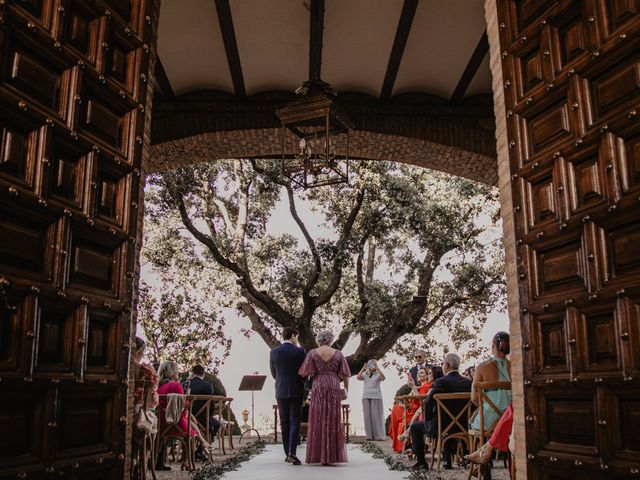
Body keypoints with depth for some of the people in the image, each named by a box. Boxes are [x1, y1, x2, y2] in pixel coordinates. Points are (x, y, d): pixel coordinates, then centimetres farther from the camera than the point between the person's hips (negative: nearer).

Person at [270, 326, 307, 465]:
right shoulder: (299, 351, -7)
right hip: (296, 391, -2)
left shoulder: (274, 352, 0)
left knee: (284, 423, 11)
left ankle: (287, 454, 14)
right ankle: (292, 453, -13)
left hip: (281, 392, 3)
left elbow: (273, 374, 8)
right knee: (295, 423, 0)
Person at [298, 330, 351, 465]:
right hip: (334, 388, 1)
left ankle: (317, 455, 4)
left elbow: (307, 373, -6)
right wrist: (346, 390, 13)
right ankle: (330, 456, 4)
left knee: (317, 422, 5)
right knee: (332, 421, 5)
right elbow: (345, 374, 3)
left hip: (318, 388, -1)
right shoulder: (338, 353, 3)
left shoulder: (313, 353, -1)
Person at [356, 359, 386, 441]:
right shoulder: (365, 374, 14)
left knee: (376, 416, -6)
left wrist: (377, 368, -20)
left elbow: (383, 378, -15)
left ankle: (378, 435, -3)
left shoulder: (378, 374, 6)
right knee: (367, 416, -1)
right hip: (366, 397, 3)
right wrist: (363, 368, -12)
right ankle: (369, 435, 2)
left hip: (376, 397, -3)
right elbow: (358, 377, -4)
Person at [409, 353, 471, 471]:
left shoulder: (441, 382, -18)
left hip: (440, 427, -6)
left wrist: (428, 419, -1)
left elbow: (427, 404, -19)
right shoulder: (468, 382, -1)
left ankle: (421, 462, 14)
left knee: (414, 427, 18)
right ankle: (447, 460, 37)